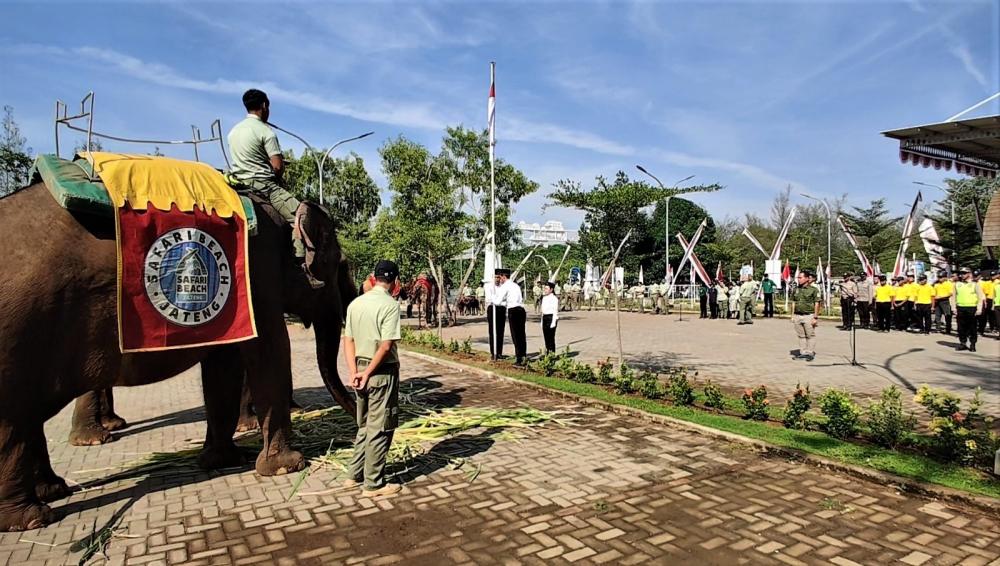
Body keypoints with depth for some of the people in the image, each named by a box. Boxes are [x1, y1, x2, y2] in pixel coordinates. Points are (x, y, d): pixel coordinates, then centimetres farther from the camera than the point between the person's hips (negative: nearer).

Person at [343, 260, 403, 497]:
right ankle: (373, 484, 12)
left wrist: (354, 372, 0)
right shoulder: (390, 305, -15)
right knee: (379, 430, 4)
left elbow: (348, 341, 5)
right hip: (382, 372, -7)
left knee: (364, 426, 20)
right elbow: (386, 346, -20)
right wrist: (368, 373, -12)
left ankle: (355, 475, 28)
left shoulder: (355, 303, 6)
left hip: (361, 369, 7)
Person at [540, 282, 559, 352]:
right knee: (546, 337, 9)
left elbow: (555, 311, -12)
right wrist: (542, 321, 16)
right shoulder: (544, 298, 14)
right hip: (544, 317, 8)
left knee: (551, 337, -5)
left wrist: (553, 322, -17)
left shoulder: (554, 298, -9)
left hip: (551, 317, -7)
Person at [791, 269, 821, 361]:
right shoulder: (796, 289, 10)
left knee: (810, 336, 1)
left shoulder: (813, 289, -5)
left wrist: (815, 317, -9)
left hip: (809, 316, -5)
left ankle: (811, 353, 9)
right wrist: (792, 316, 11)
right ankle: (803, 352, 18)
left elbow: (817, 304, -6)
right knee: (801, 336, 10)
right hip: (797, 316, 5)